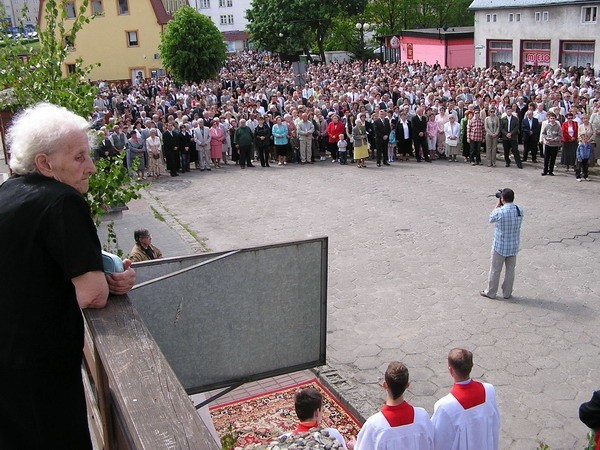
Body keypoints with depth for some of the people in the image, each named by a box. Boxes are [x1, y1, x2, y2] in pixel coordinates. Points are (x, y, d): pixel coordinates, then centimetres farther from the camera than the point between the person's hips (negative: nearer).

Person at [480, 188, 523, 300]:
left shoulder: (499, 212, -22)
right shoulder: (520, 211, -8)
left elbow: (491, 219, -1)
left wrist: (498, 204, 4)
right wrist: (502, 206, 8)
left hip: (500, 246, -4)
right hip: (514, 246, 4)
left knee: (495, 270, 10)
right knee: (510, 270, 17)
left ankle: (490, 292, 24)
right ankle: (507, 293, 28)